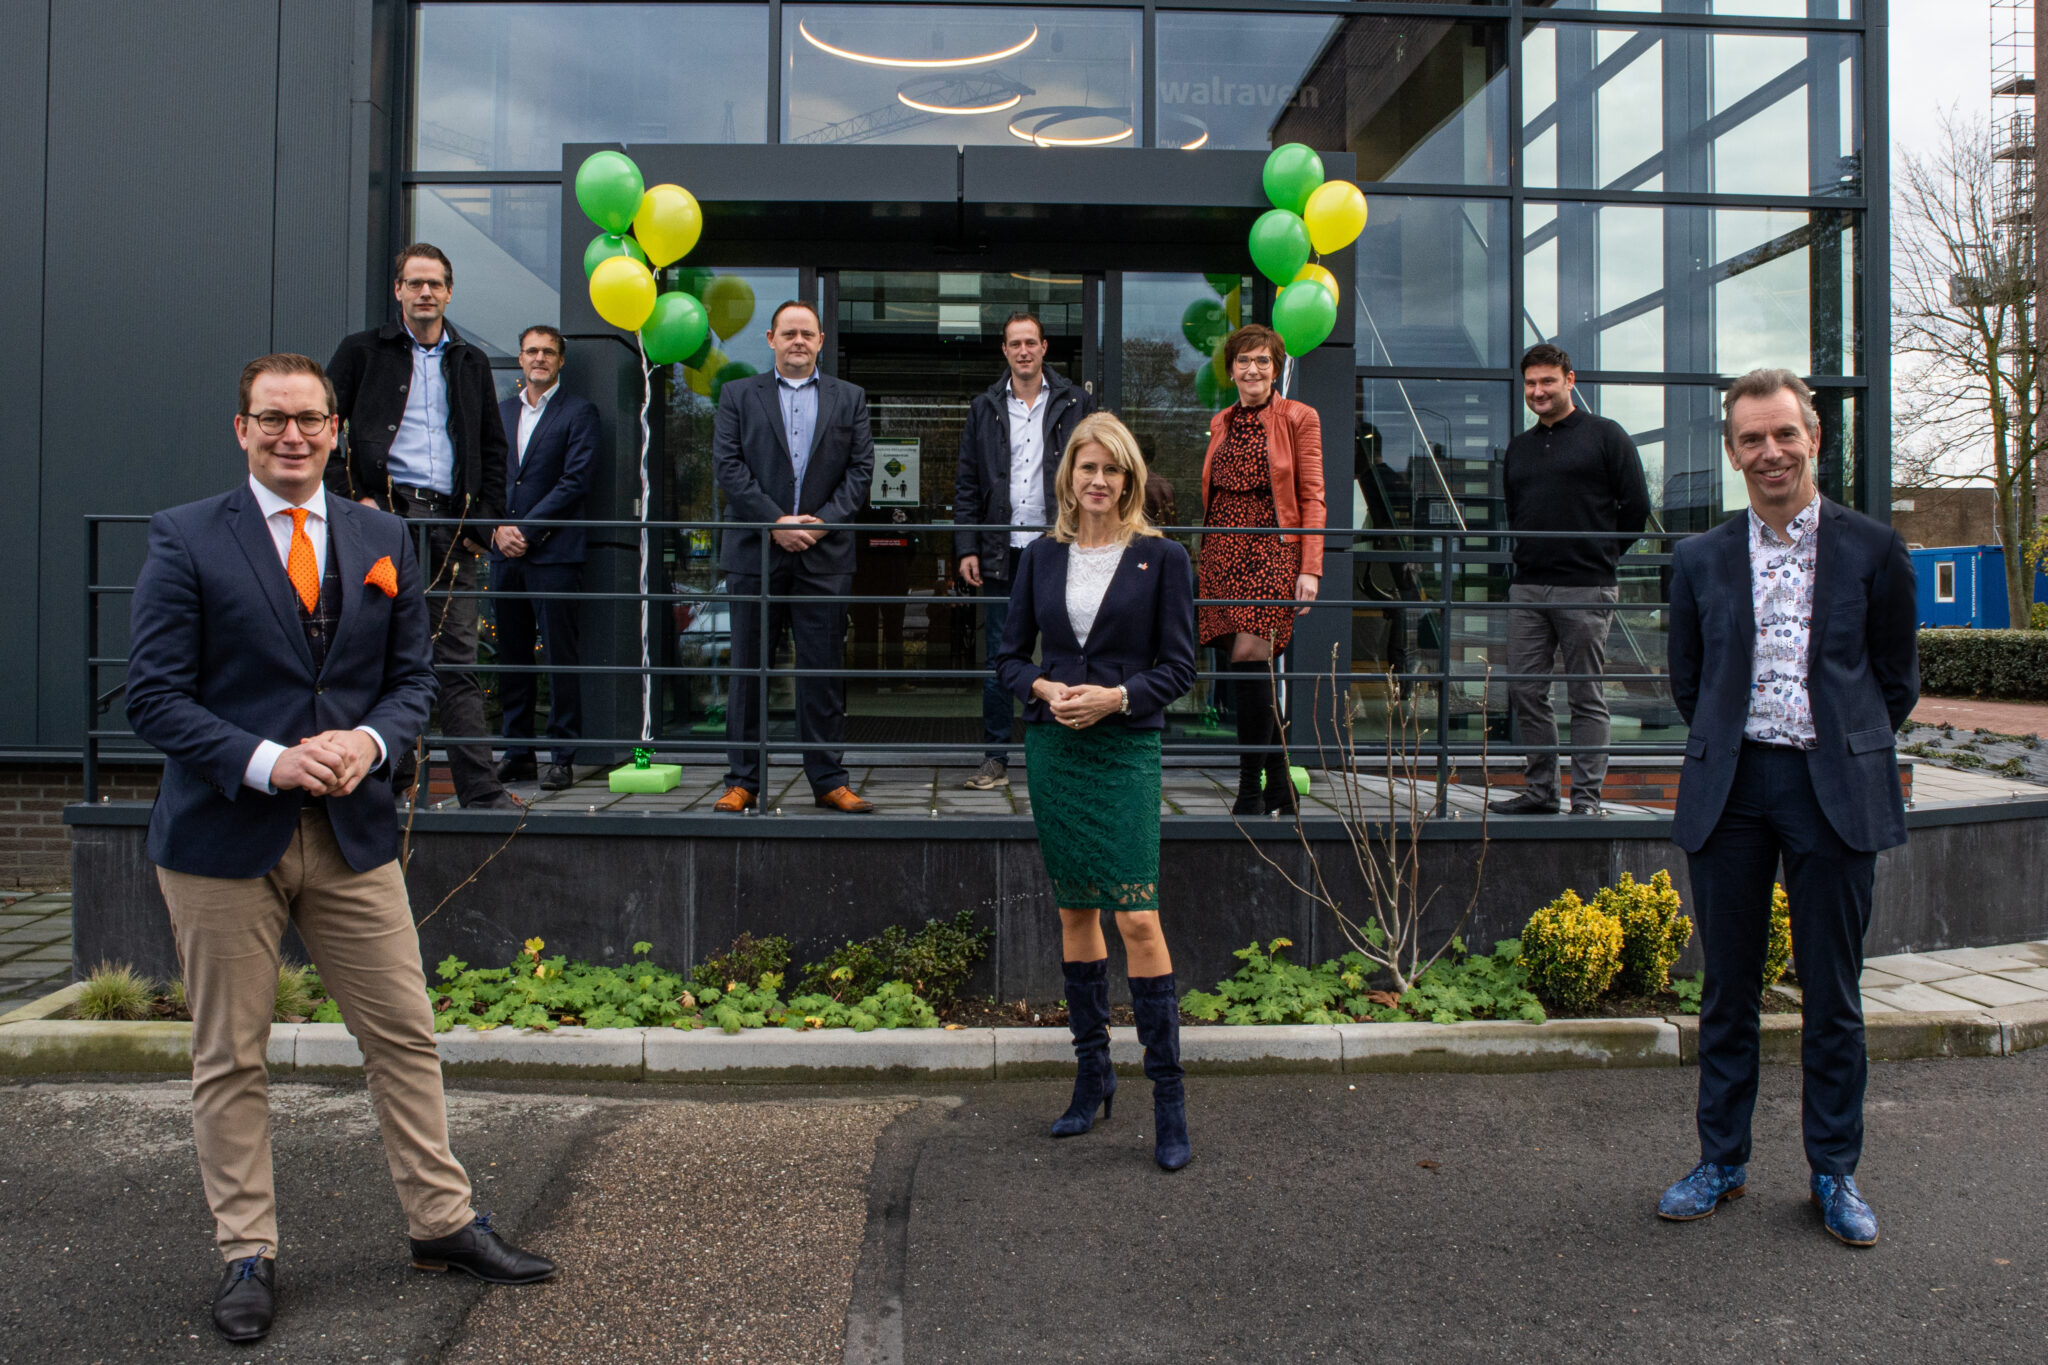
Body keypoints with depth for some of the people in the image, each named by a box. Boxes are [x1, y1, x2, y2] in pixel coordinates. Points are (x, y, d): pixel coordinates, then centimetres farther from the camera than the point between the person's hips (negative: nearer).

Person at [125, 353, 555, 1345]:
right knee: (229, 1057, 7)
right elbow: (154, 696, -6)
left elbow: (414, 675, 11)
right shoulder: (186, 539, -2)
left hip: (352, 831, 3)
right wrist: (267, 763, -19)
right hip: (224, 837, -3)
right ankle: (247, 1254, 23)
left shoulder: (383, 540, 9)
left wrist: (370, 741, -10)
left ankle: (444, 1224, 21)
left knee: (405, 1037, 7)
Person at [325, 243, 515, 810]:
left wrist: (485, 520, 8)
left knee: (458, 658, -1)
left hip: (450, 522, 2)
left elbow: (494, 449, 19)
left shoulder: (471, 363, 19)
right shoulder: (361, 351, 10)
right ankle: (392, 778, 9)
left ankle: (481, 789, -3)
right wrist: (350, 497, -5)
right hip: (385, 514, -2)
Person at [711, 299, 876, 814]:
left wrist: (823, 520, -9)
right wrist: (776, 521, -11)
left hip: (824, 554, 1)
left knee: (824, 670, 2)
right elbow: (728, 465, -1)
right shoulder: (738, 395, 10)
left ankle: (828, 780, 9)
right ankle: (743, 780, 11)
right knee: (749, 670, 3)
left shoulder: (849, 399, 13)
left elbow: (860, 470, 5)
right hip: (755, 553, 0)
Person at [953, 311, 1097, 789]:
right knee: (998, 660, 5)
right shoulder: (985, 407, 10)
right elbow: (967, 483, 8)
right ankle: (995, 758, 13)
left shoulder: (1076, 402, 6)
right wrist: (967, 548, -1)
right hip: (1002, 552, 1)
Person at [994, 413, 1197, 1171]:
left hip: (1125, 749, -4)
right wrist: (1042, 688, -10)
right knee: (1074, 912, 11)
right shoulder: (1042, 557, 8)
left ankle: (1169, 1098, 1)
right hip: (1052, 747, 4)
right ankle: (1092, 1074, 24)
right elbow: (1010, 656, 10)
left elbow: (1179, 666, -1)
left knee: (1137, 918, -9)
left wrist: (1117, 696, -16)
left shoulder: (1161, 558, 0)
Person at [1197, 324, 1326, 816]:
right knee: (1253, 670, 4)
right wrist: (1203, 556, 15)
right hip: (1223, 553, 5)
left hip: (1272, 550, -5)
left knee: (1249, 655, -18)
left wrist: (1310, 568, -11)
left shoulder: (1299, 418, 2)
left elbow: (1312, 499, -3)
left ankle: (1250, 792, -11)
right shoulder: (1220, 423, 16)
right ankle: (1280, 785, 14)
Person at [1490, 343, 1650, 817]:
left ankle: (1587, 798, 5)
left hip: (1585, 589, -6)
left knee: (1586, 698, 0)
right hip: (1527, 589, 6)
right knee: (1525, 693, 5)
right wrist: (1530, 555, 14)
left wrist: (1598, 555, 4)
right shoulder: (1519, 448, 17)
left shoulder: (1605, 435, 0)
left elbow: (1636, 506, -1)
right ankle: (1540, 790, 16)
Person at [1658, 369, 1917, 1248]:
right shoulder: (1701, 559, 6)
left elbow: (1897, 679, 10)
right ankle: (1722, 1161, 23)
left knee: (1833, 995, 7)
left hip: (1835, 789, -1)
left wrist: (1846, 749, 12)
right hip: (1729, 789, 1)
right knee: (1727, 989, 9)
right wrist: (1729, 746, 12)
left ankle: (1835, 1174, 22)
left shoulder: (1872, 549, 2)